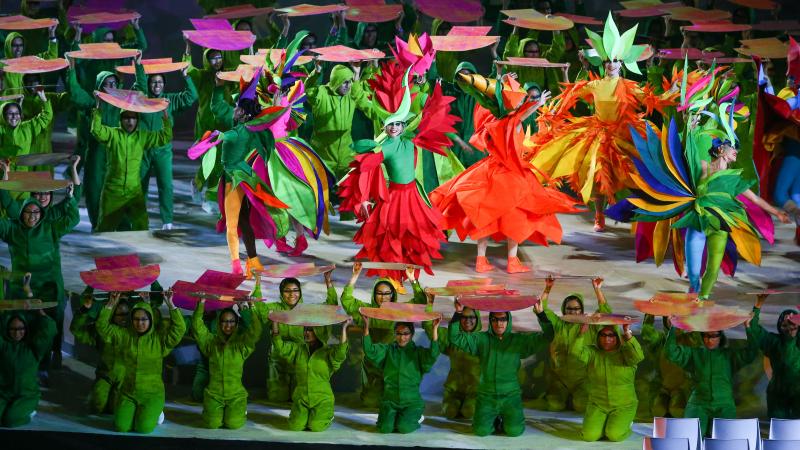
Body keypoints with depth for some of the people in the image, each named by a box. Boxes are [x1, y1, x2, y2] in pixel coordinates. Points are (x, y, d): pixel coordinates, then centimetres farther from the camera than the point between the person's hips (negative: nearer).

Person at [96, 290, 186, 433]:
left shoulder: (160, 337, -2)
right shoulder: (124, 335, 5)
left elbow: (179, 328, -15)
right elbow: (102, 327, 4)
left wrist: (170, 304, -19)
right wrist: (111, 304, -5)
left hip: (152, 393, -2)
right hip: (128, 393, 2)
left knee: (144, 428, -19)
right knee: (121, 427, -14)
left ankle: (154, 413, 18)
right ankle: (132, 412, 22)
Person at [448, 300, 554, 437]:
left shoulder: (519, 340, 1)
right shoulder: (481, 339, 2)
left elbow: (547, 337, -5)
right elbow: (455, 337, -3)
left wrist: (540, 313, -18)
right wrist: (458, 313, -17)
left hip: (511, 395, 0)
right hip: (487, 395, 1)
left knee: (514, 431, -14)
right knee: (481, 430, -11)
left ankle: (506, 420, 21)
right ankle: (494, 420, 23)